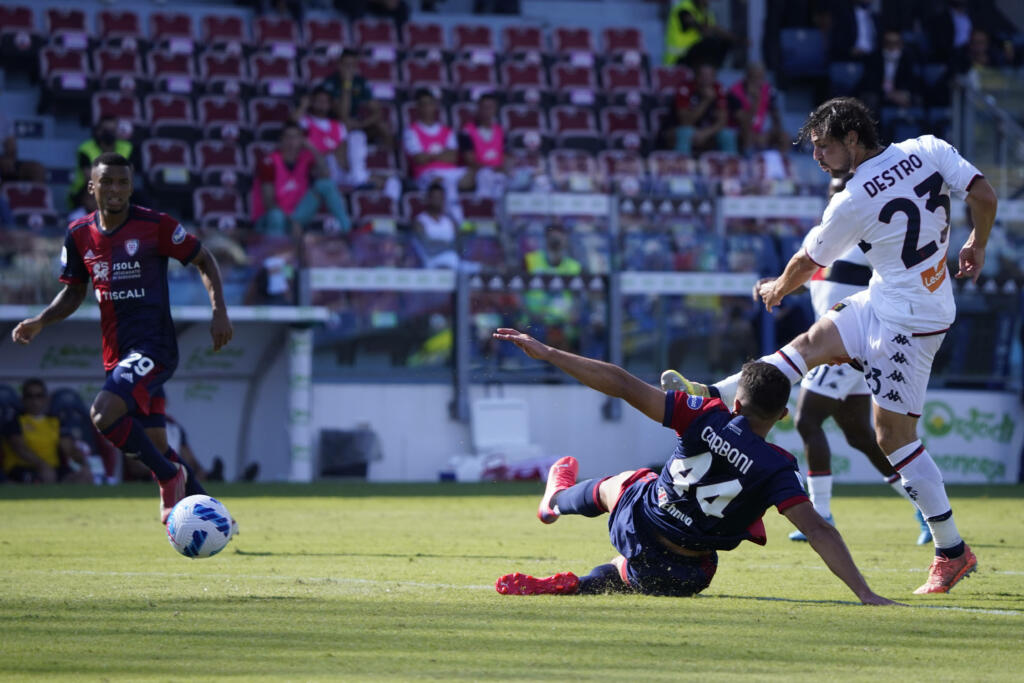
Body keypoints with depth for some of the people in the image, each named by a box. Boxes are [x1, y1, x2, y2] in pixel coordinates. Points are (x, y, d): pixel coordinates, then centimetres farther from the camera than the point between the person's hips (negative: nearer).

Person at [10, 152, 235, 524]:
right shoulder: (79, 235, 6)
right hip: (116, 353, 6)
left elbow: (203, 259, 1)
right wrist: (40, 321, 0)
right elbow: (73, 292, 17)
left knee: (104, 414, -26)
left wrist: (219, 311, -9)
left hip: (154, 346, -6)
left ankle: (170, 477, -5)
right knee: (156, 448, 8)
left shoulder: (154, 226, -9)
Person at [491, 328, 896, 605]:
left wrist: (546, 353, -14)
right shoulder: (776, 470, -22)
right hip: (684, 579, -1)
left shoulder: (706, 418, -18)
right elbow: (817, 530, -30)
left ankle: (558, 498, 65)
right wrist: (865, 594, -33)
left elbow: (623, 386, -18)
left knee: (628, 481, 37)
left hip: (634, 527, 1)